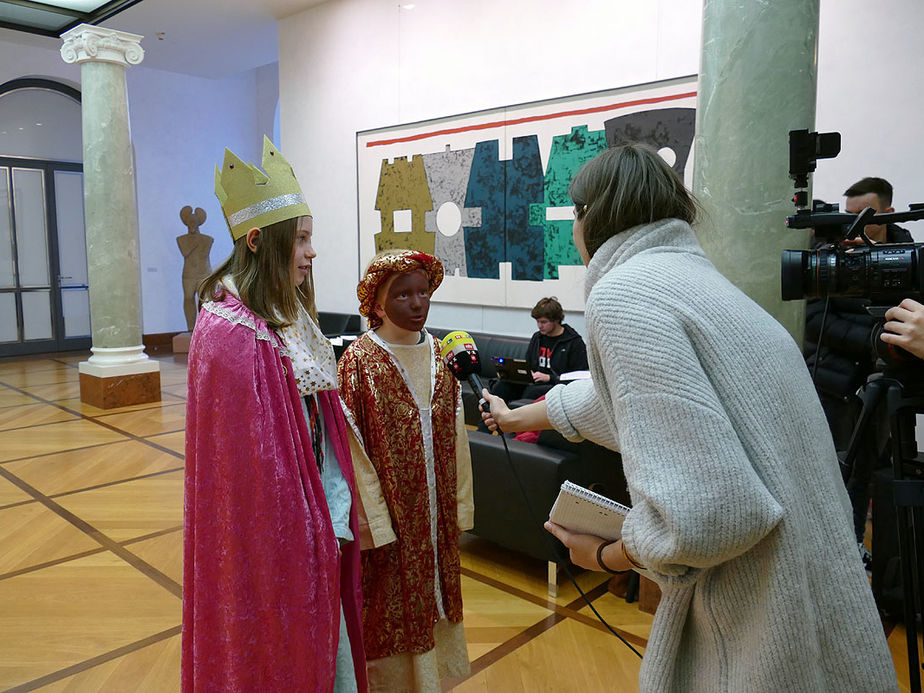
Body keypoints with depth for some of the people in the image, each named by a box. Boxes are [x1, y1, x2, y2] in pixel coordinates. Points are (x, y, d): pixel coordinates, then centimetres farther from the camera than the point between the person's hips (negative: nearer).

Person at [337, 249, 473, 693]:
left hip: (436, 510, 5)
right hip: (391, 512, -5)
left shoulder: (439, 353, 2)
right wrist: (376, 526, -16)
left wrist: (461, 504, 4)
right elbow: (355, 451, -14)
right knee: (390, 604, 10)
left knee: (433, 594, 20)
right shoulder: (359, 361, -13)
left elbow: (455, 435, 4)